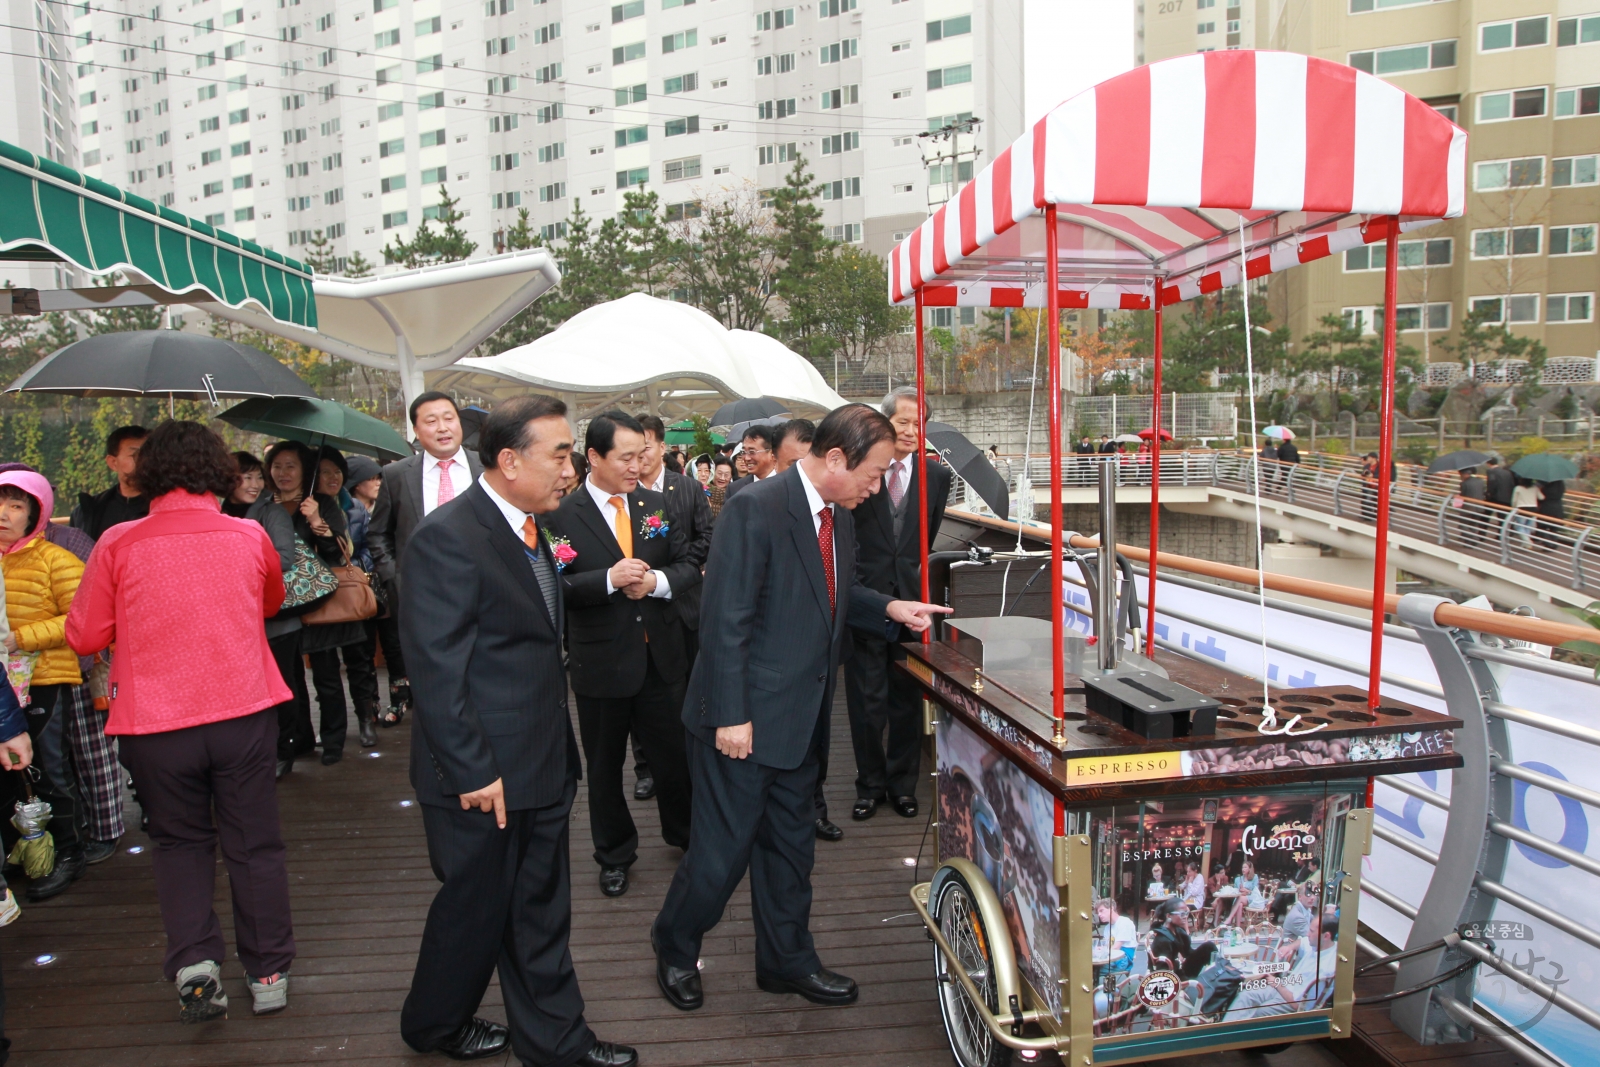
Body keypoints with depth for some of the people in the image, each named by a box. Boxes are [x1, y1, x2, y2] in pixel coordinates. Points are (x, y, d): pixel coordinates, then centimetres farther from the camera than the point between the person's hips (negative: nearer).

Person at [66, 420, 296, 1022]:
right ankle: (269, 973, 20)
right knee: (254, 843, 12)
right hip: (245, 711, 1)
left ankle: (193, 960, 7)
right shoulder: (249, 537, 0)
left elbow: (84, 636, 4)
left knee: (179, 842, 20)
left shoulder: (118, 544, -6)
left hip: (155, 724, 0)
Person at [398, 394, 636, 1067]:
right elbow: (436, 671, -22)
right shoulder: (446, 539, -20)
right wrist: (473, 773, -20)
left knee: (542, 909, 18)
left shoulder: (528, 528, 9)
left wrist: (559, 749, 16)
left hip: (542, 765, 8)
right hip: (485, 776, -8)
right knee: (476, 906, 13)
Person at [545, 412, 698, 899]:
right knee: (605, 766, 14)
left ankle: (684, 833, 40)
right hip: (601, 662, -3)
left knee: (673, 754, 15)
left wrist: (657, 581, -15)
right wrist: (609, 579, -27)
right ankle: (614, 854, 35)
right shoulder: (562, 515, -10)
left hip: (660, 656, 3)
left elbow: (689, 566, 5)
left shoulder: (656, 504, 3)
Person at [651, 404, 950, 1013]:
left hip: (800, 716, 8)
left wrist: (890, 609, 3)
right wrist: (731, 717, -21)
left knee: (791, 843, 20)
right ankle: (674, 951, 32)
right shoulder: (755, 510, -21)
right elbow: (724, 620, -22)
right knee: (723, 849, 6)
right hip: (745, 718, -8)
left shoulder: (839, 516, 6)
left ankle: (786, 961, 38)